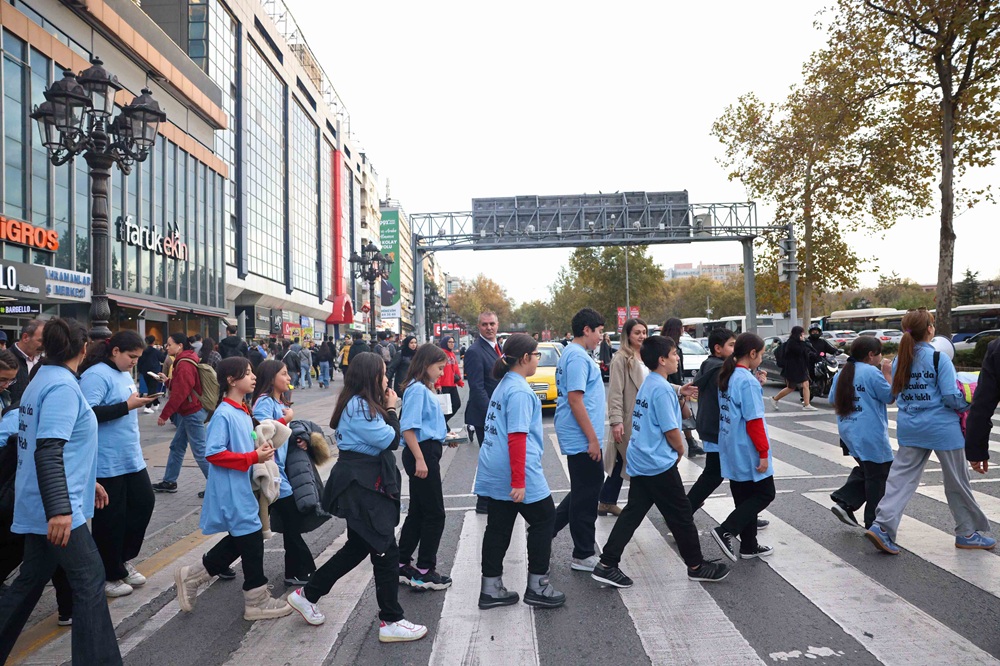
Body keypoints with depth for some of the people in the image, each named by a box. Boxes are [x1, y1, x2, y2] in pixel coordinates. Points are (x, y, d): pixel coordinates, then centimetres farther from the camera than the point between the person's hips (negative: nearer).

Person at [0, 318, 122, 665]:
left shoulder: (42, 380, 12)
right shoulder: (63, 386, -17)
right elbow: (48, 451, -27)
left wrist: (87, 482, 28)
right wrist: (60, 509, -32)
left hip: (36, 505, 10)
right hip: (55, 507, -10)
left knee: (32, 578, 18)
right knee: (90, 578, -4)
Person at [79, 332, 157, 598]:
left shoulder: (124, 374, 13)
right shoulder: (96, 375, -16)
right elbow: (87, 414, -28)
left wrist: (140, 401, 10)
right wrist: (127, 405, -27)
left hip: (131, 458, 9)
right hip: (107, 463, -9)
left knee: (143, 503, 13)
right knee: (110, 518, 3)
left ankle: (123, 561, 30)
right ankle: (110, 576, 19)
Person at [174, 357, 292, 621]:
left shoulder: (243, 412, 10)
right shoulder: (224, 414, -18)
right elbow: (213, 453, -23)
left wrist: (261, 449, 2)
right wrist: (254, 457, -23)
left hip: (242, 487, 10)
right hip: (230, 491, -9)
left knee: (240, 539, 17)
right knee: (251, 538, -1)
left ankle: (191, 576, 28)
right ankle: (256, 601, 13)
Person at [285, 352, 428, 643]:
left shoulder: (361, 404, 14)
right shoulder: (359, 406, -19)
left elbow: (382, 439, 14)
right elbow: (391, 440, -18)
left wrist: (387, 410, 4)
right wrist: (391, 410, -7)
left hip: (365, 485, 11)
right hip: (362, 486, -11)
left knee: (358, 547, 19)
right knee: (386, 551, -4)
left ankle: (307, 594, 31)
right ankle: (391, 621, 4)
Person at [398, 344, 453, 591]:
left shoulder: (426, 389, 14)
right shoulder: (417, 389, -15)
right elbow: (408, 428, -22)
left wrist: (446, 438, 14)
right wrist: (420, 460, -25)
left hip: (428, 452, 10)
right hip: (423, 452, -10)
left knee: (417, 511, 16)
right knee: (434, 514, -1)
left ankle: (402, 566, 25)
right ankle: (424, 572, 8)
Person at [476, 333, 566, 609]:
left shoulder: (504, 385, 13)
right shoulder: (520, 391, -17)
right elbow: (517, 437, -22)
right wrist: (519, 481, -23)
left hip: (494, 472, 9)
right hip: (514, 473, -9)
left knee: (498, 527, 12)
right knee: (544, 519, 6)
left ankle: (491, 589, 17)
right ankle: (537, 587, 13)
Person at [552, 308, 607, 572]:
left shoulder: (574, 354, 14)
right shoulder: (578, 357, -18)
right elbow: (575, 400, -23)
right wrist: (593, 439, -21)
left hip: (579, 438, 10)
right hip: (582, 439, -10)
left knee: (585, 491, 19)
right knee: (586, 495, 0)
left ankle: (548, 528, 23)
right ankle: (583, 556, 11)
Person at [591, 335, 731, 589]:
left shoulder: (647, 384, 11)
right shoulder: (662, 389, -17)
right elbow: (671, 430, -17)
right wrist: (680, 450, 0)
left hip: (639, 463, 9)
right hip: (659, 464, -9)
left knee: (632, 513, 9)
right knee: (681, 516, 6)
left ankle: (607, 565, 7)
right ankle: (696, 567, 20)